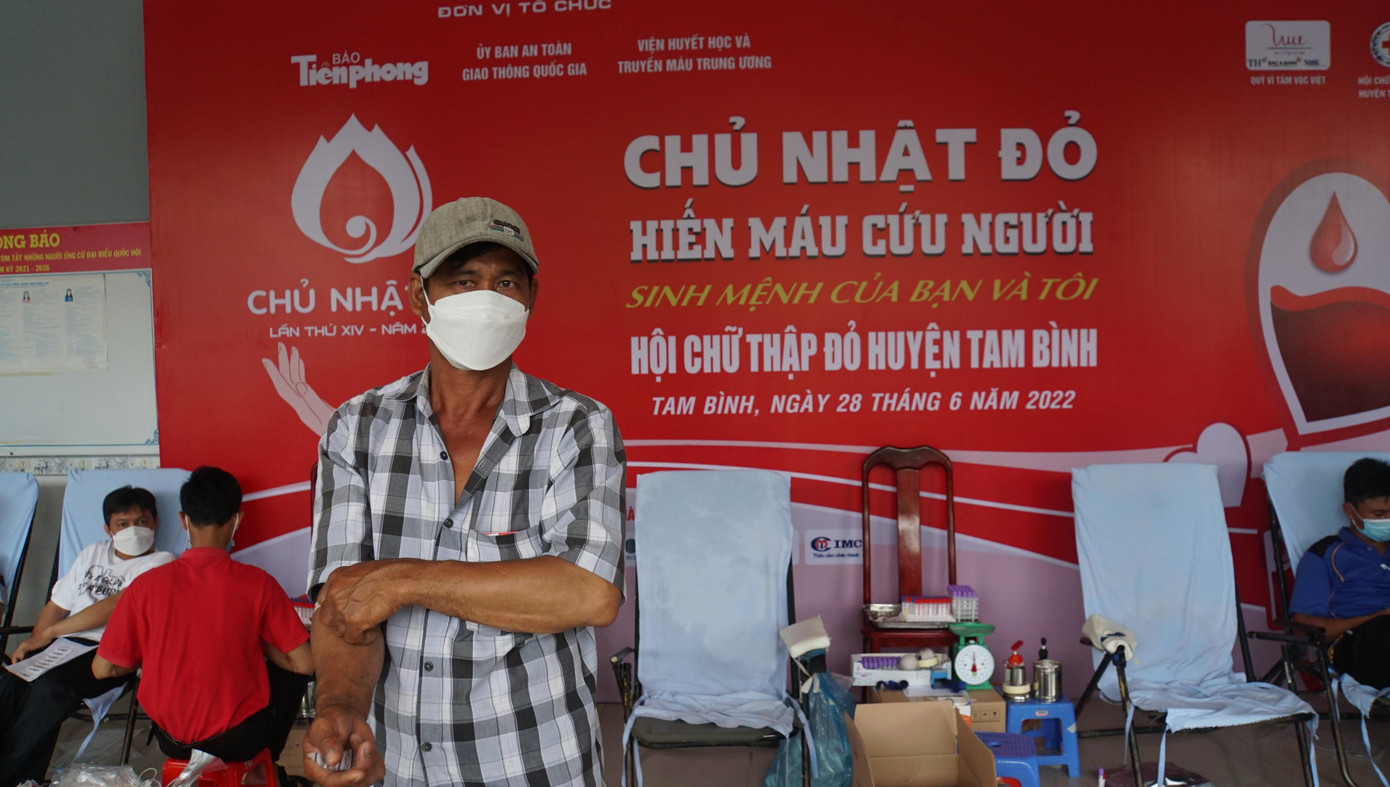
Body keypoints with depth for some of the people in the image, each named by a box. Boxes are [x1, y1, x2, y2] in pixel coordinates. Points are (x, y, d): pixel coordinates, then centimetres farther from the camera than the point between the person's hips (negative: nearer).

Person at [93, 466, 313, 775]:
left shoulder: (146, 585, -13)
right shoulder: (258, 584, -17)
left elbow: (102, 668, -4)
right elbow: (304, 663, -12)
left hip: (172, 742, 3)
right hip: (238, 740, -3)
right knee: (290, 671, 23)